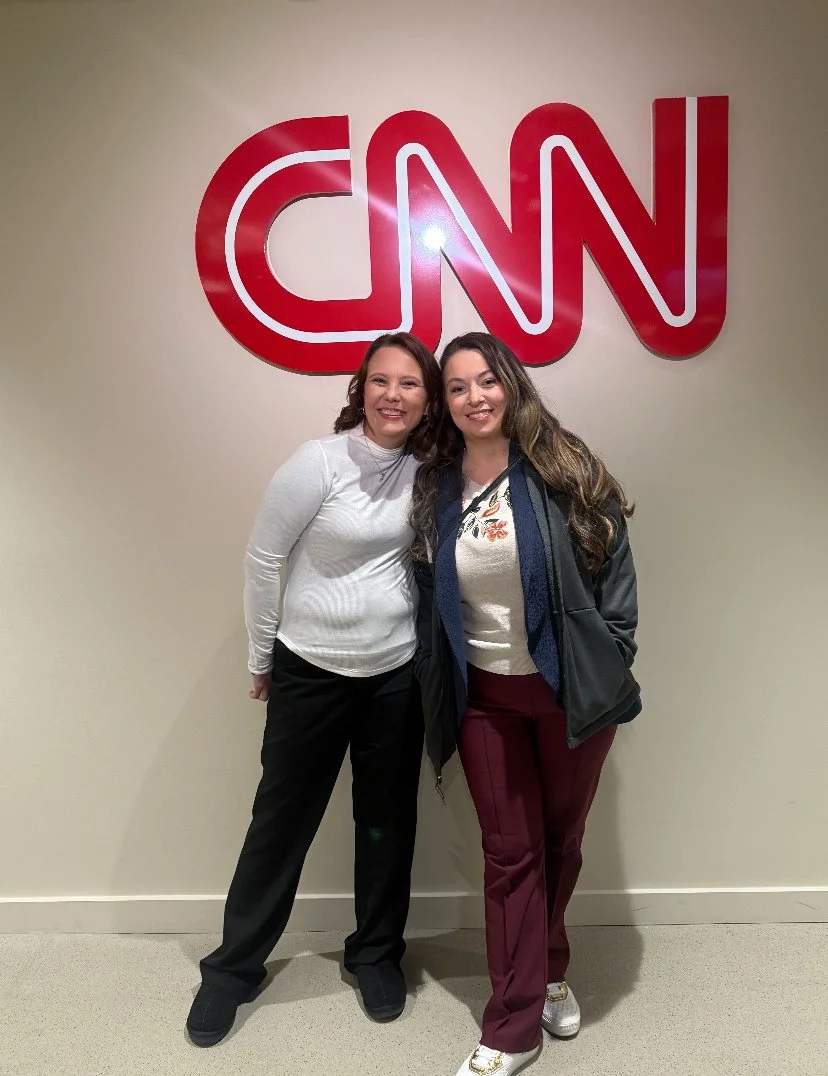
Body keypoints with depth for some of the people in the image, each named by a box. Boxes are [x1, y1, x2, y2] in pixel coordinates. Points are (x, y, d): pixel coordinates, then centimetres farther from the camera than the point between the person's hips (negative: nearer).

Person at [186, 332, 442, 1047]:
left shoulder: (425, 472, -2)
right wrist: (262, 656, -1)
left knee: (388, 819, 15)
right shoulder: (320, 463, -15)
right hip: (309, 670, -3)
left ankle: (377, 954, 39)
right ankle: (234, 966, 33)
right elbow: (263, 559, -8)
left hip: (397, 673, 4)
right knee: (282, 819, 10)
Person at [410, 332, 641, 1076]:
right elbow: (429, 599, 5)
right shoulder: (434, 489, 0)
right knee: (510, 851, 8)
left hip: (573, 688, -1)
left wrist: (610, 664, -8)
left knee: (561, 839, 17)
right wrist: (437, 694, 5)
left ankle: (546, 971, 44)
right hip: (486, 696, 1)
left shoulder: (564, 470, -9)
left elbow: (615, 566, -5)